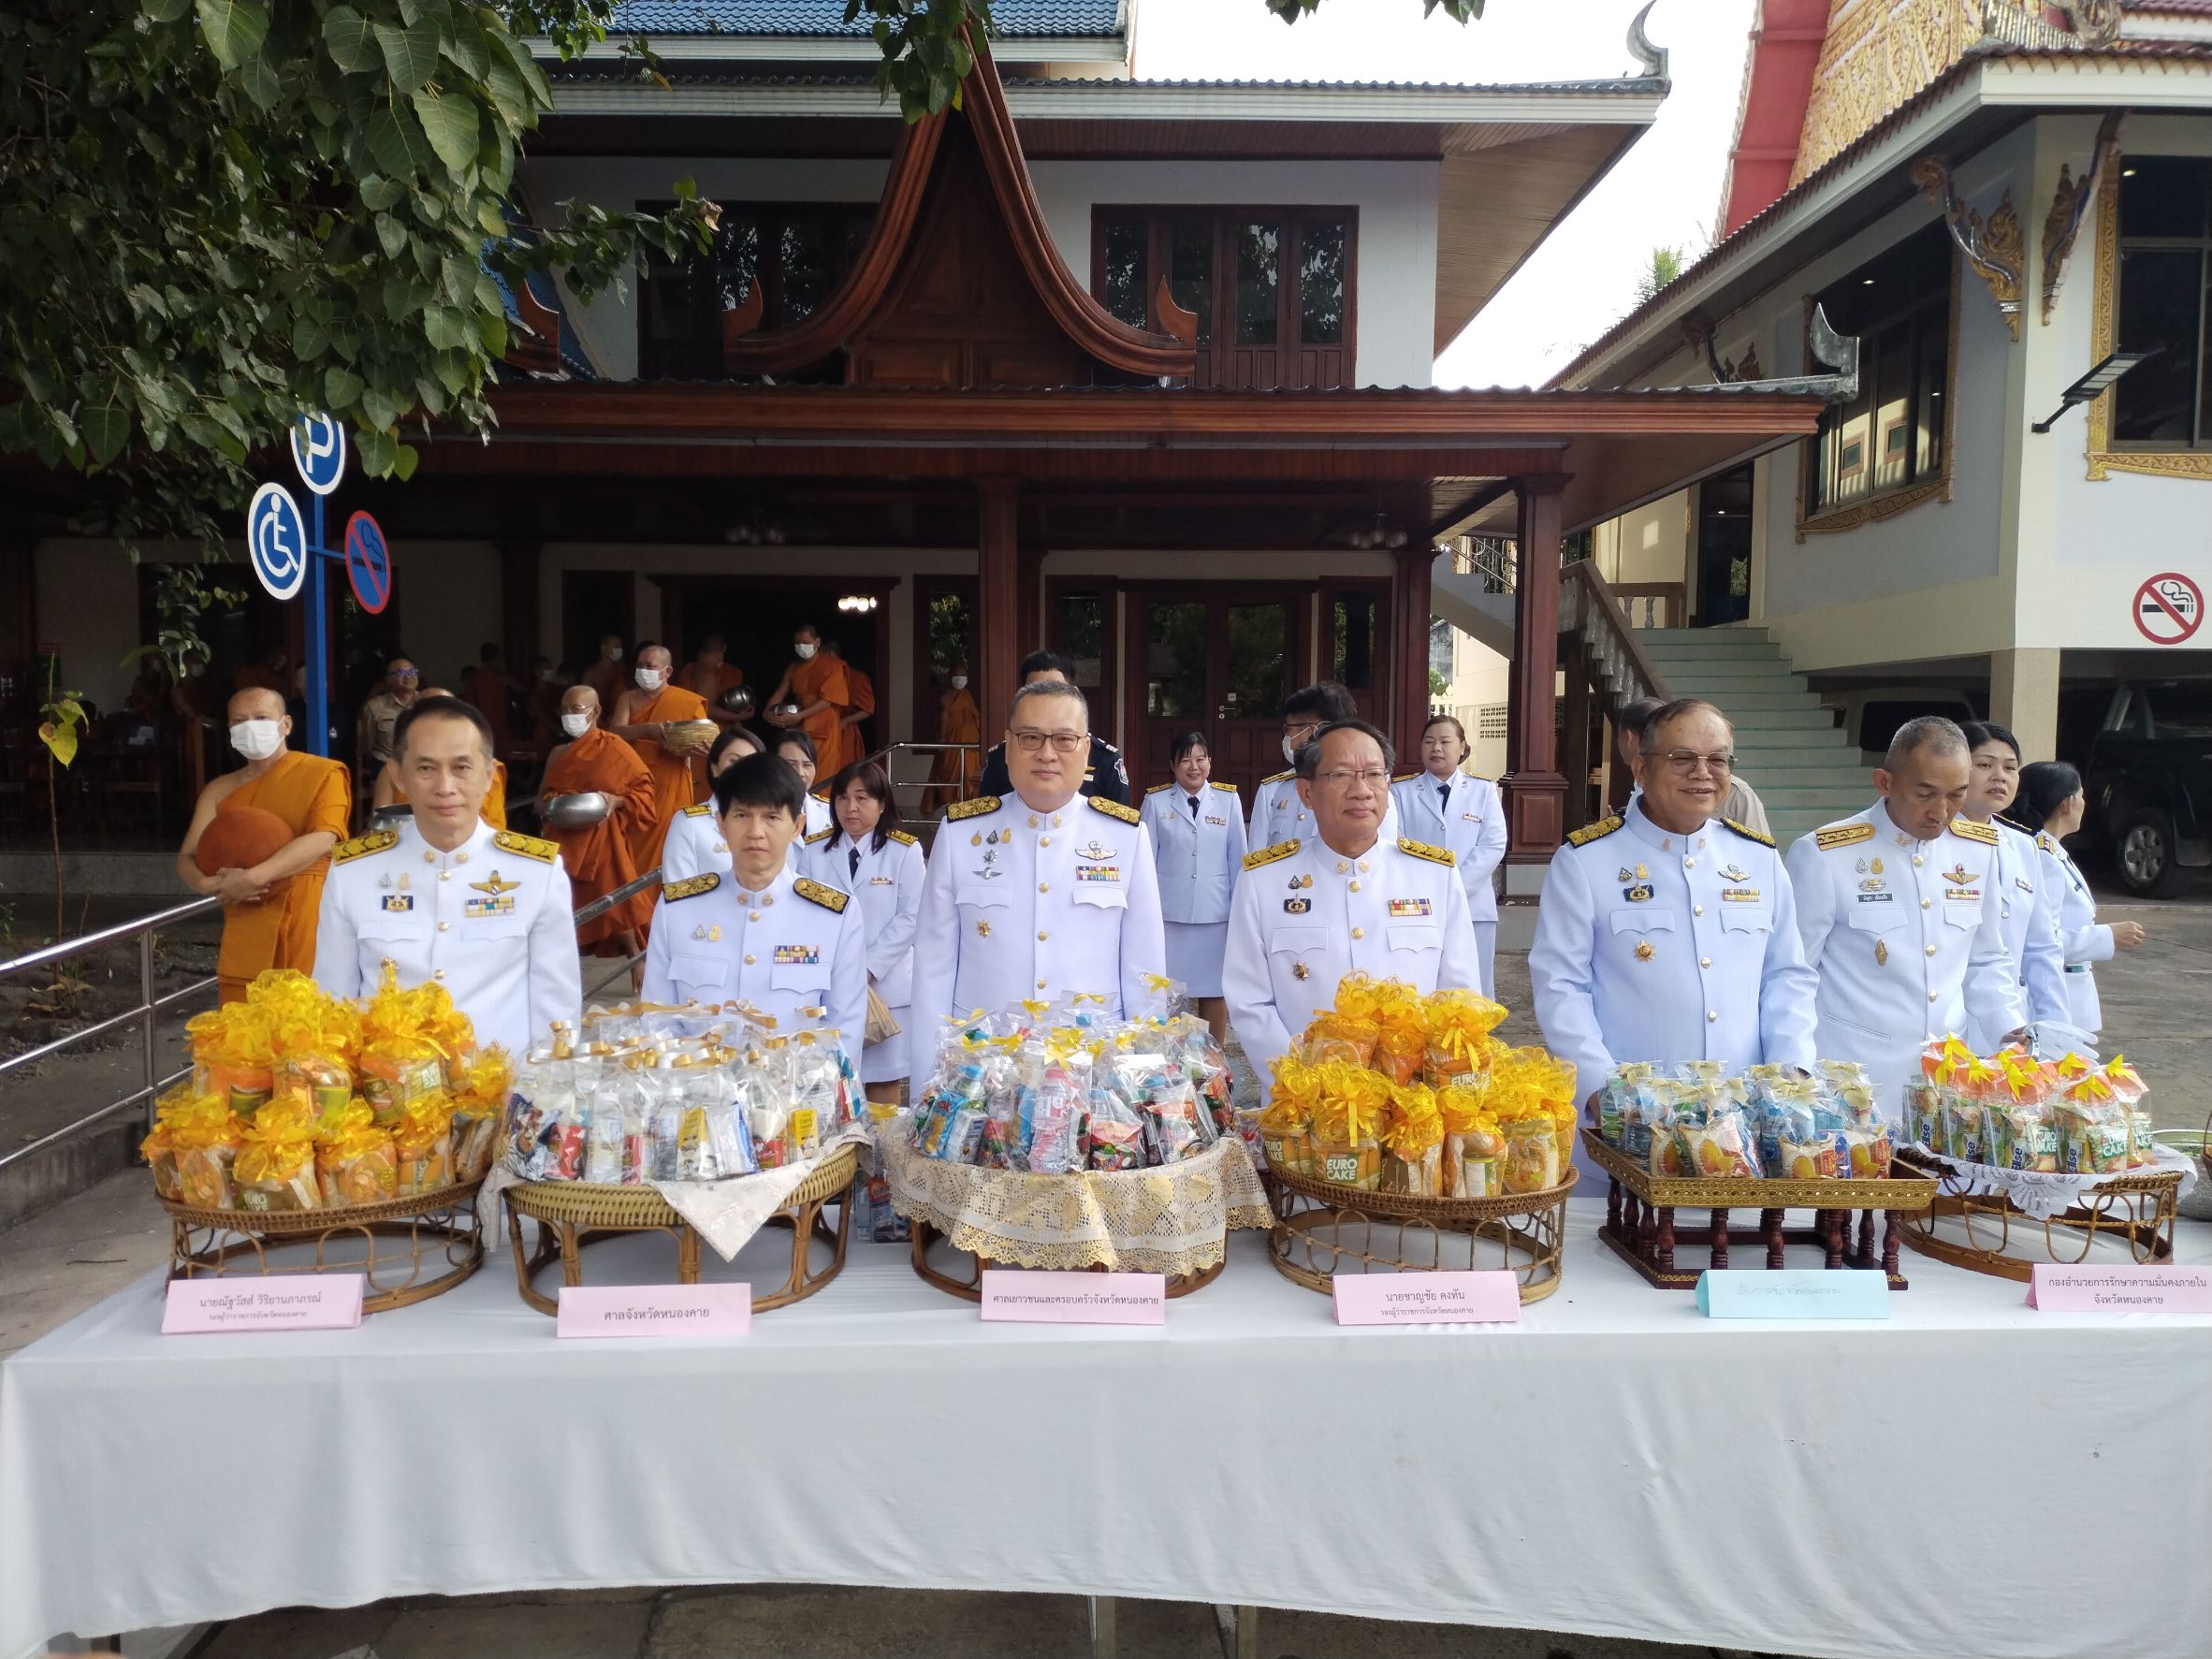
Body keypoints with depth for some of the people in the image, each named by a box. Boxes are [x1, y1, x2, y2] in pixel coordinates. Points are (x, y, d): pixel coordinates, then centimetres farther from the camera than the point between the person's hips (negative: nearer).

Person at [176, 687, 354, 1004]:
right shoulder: (220, 790, 14)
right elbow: (186, 859, 10)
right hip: (245, 936, 4)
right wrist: (208, 884, -14)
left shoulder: (323, 773, -1)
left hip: (311, 931, -4)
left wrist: (254, 877, -23)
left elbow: (323, 839, -16)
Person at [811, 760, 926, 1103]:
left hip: (885, 985, -2)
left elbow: (911, 917, -6)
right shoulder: (814, 850, 5)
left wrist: (869, 968, -13)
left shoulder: (906, 851, -2)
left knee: (883, 1081, 5)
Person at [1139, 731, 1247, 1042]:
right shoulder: (1156, 801, -1)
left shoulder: (1229, 800, 1)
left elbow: (1238, 858, 5)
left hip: (1215, 913, 1)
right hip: (1168, 912, -1)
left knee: (1214, 990, 9)